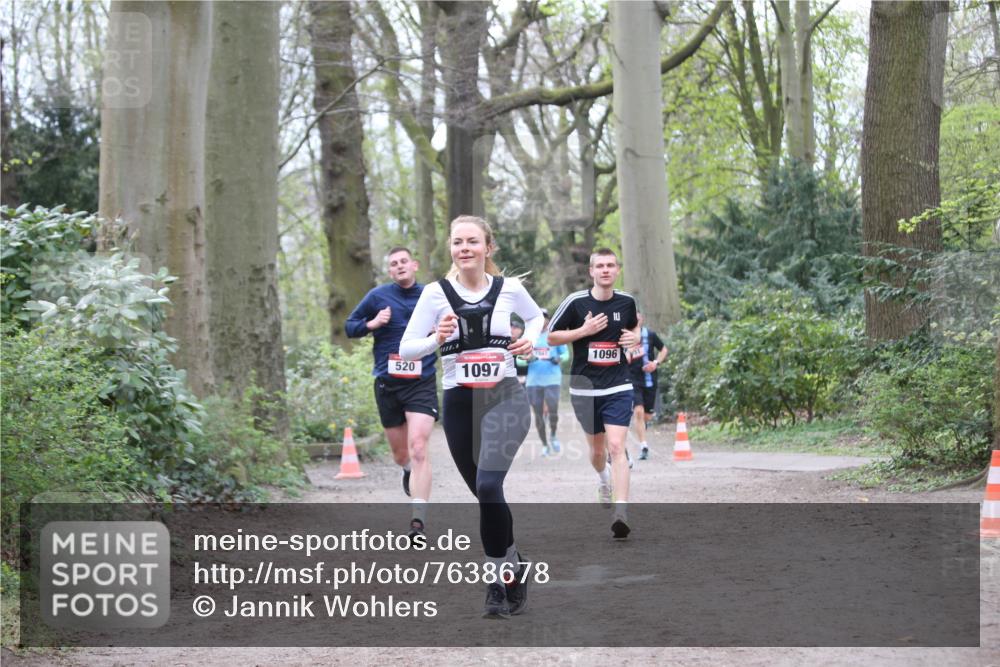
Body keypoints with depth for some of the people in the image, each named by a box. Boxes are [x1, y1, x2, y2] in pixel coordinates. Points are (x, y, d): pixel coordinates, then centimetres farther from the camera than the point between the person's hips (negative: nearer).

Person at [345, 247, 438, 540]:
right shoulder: (378, 296, 2)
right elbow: (350, 326, 9)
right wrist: (372, 323, -10)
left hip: (422, 383, -2)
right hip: (387, 384, 2)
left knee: (418, 448, -18)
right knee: (400, 454, 13)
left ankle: (419, 521, -19)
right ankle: (410, 471, 52)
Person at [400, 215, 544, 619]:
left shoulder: (510, 289, 0)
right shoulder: (436, 293, -1)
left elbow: (536, 316, 21)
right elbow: (406, 349, -1)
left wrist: (531, 339, 1)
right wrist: (436, 339, -19)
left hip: (504, 398, -2)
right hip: (458, 403, 3)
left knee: (488, 485, -22)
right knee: (485, 494, 13)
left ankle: (497, 582, -14)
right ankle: (514, 566, 35)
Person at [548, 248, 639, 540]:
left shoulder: (627, 301, 3)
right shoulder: (575, 302, -6)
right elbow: (551, 336, 0)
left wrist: (635, 337, 1)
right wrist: (584, 331, -13)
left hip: (618, 387, 0)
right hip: (584, 387, 0)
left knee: (617, 446, -16)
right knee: (597, 449, 14)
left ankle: (621, 514, -23)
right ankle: (604, 479, 50)